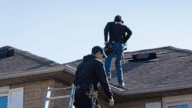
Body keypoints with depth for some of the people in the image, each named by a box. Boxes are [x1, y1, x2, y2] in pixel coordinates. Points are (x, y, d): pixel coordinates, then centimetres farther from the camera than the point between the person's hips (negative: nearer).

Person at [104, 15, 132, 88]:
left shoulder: (110, 24, 19)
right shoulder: (123, 26, 24)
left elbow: (106, 29, -5)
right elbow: (130, 32, 4)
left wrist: (105, 40, -5)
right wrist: (124, 41, 5)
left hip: (113, 44, -2)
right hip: (121, 46, 2)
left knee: (108, 61, 13)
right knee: (118, 64, 10)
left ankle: (108, 74, -12)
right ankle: (121, 82, 1)